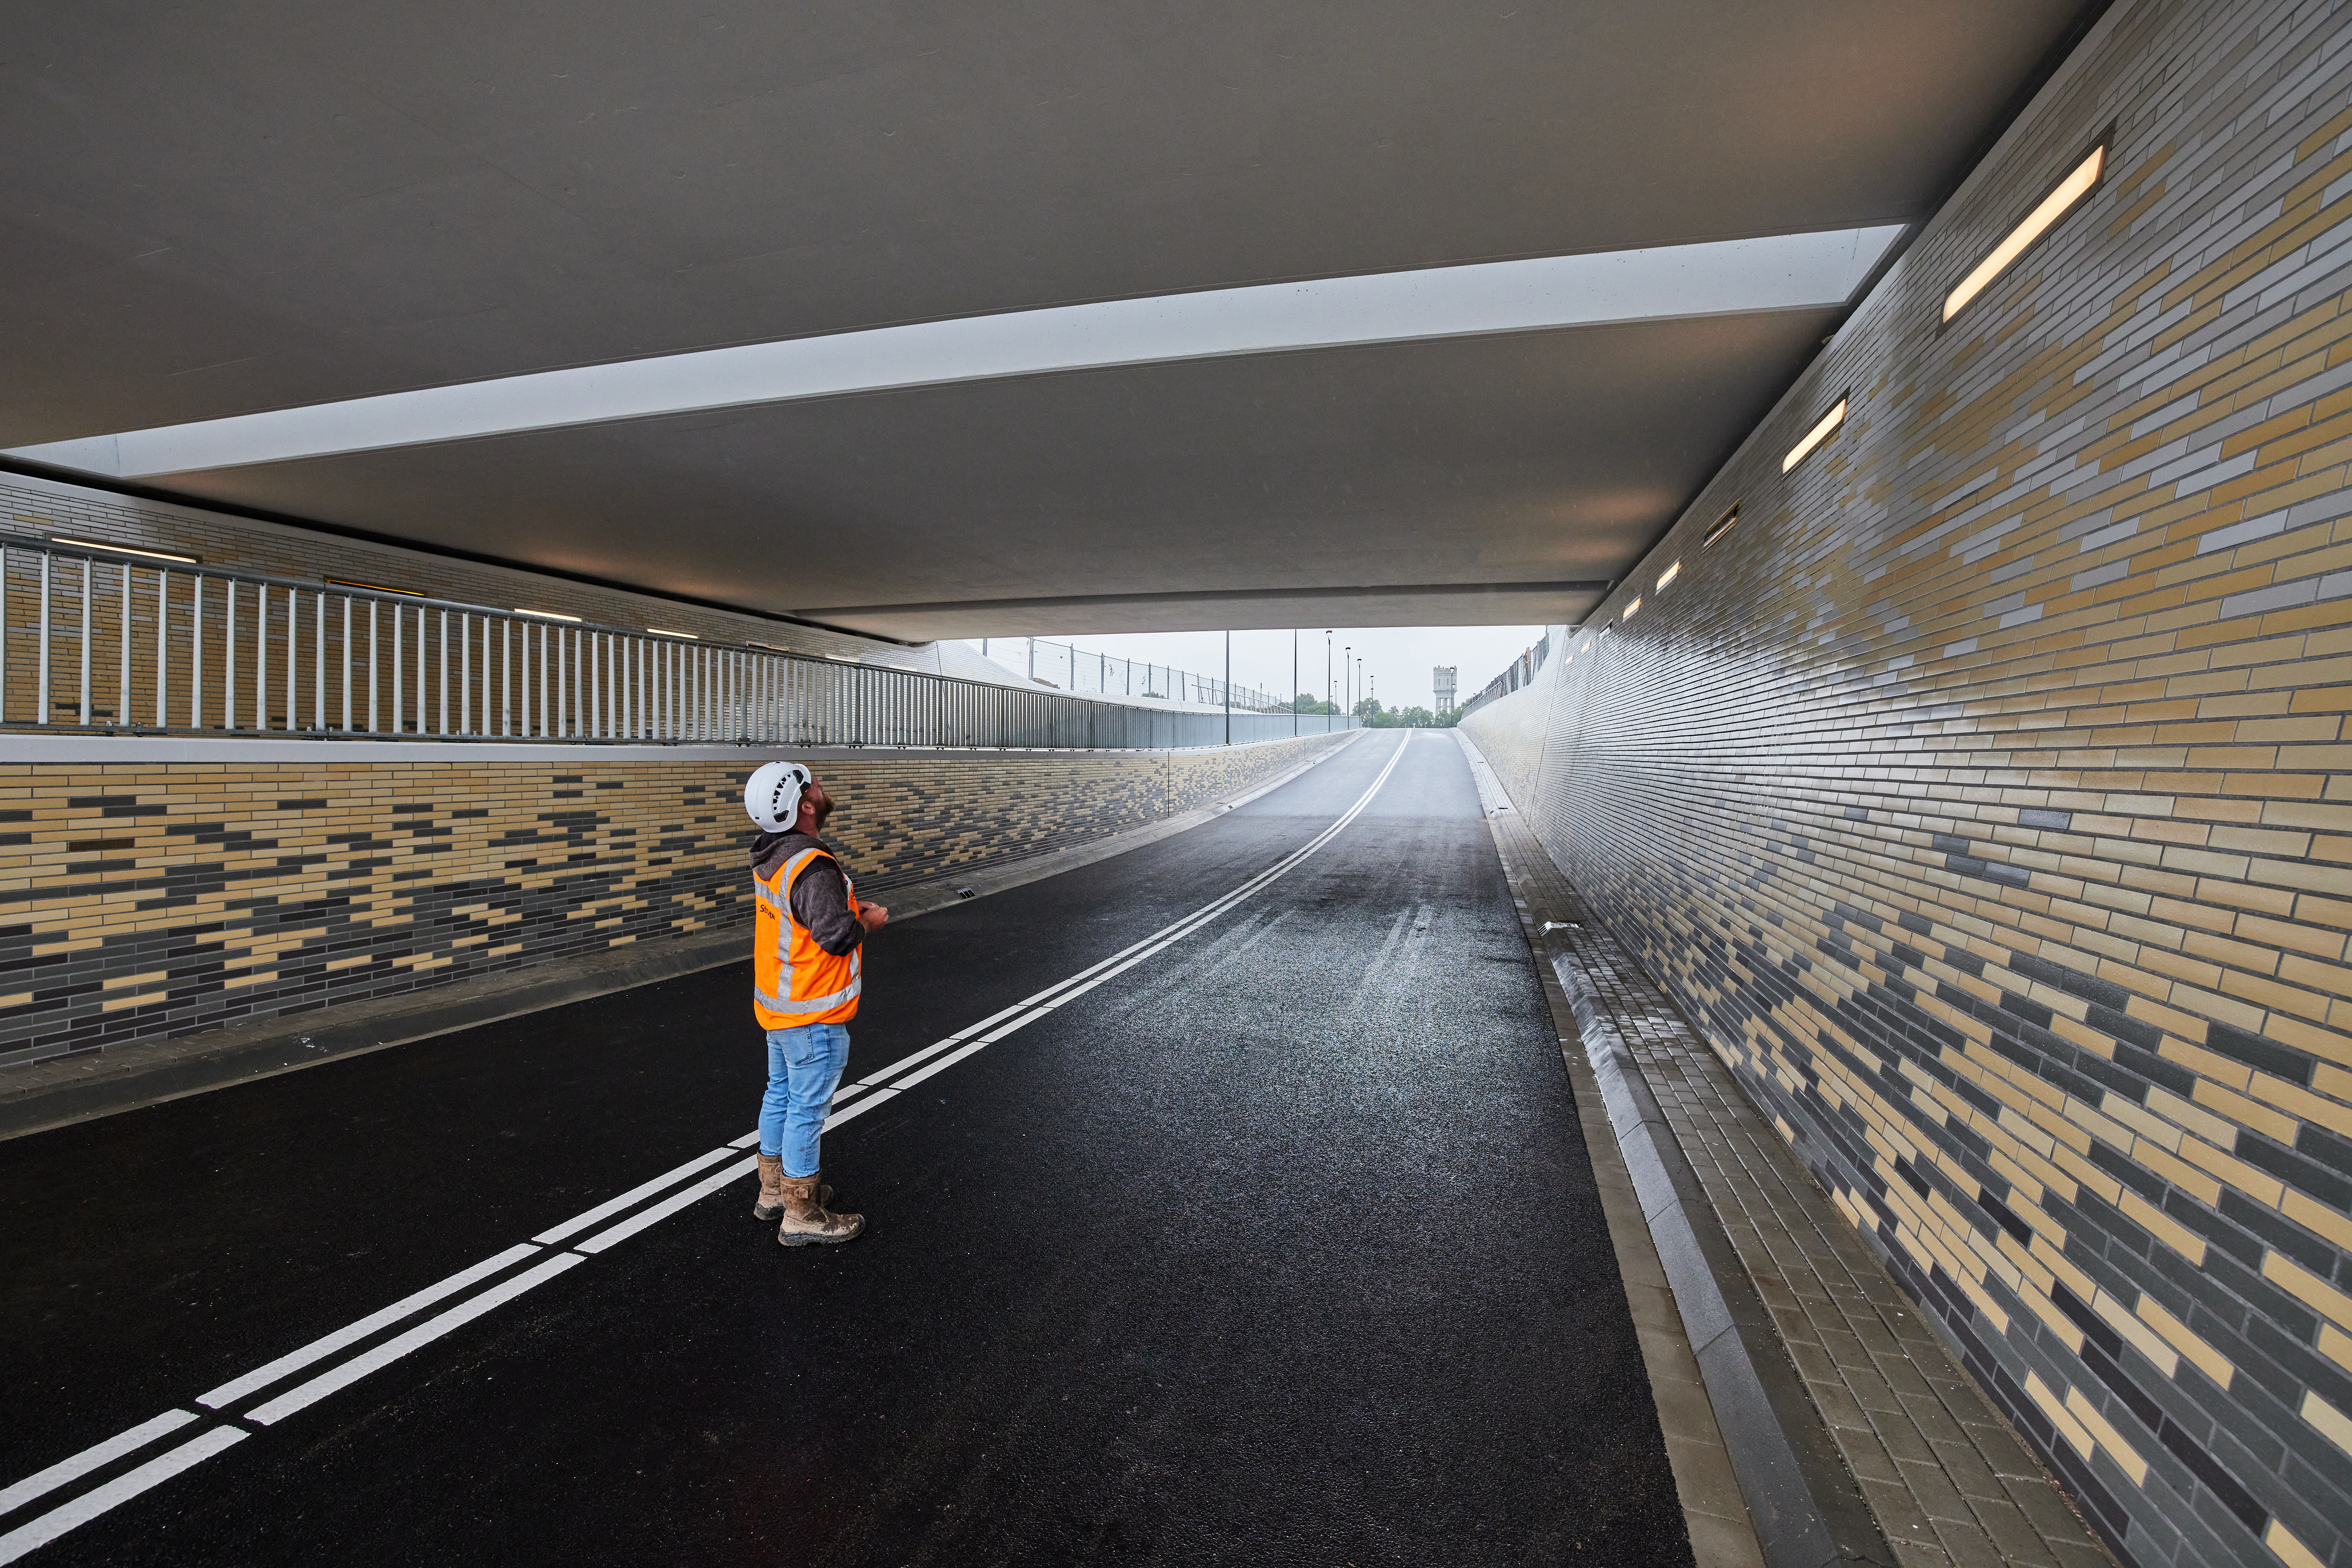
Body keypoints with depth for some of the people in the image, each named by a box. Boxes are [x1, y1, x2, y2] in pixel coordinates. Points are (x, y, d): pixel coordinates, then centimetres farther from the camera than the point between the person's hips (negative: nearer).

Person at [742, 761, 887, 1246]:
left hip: (777, 1004, 10)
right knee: (808, 1109, 3)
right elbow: (837, 936, -29)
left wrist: (850, 910, 4)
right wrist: (870, 921, -11)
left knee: (780, 1095, 22)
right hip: (813, 1015, -10)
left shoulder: (771, 858, 3)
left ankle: (774, 1191, 38)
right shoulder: (813, 867, -28)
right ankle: (802, 1216, 16)